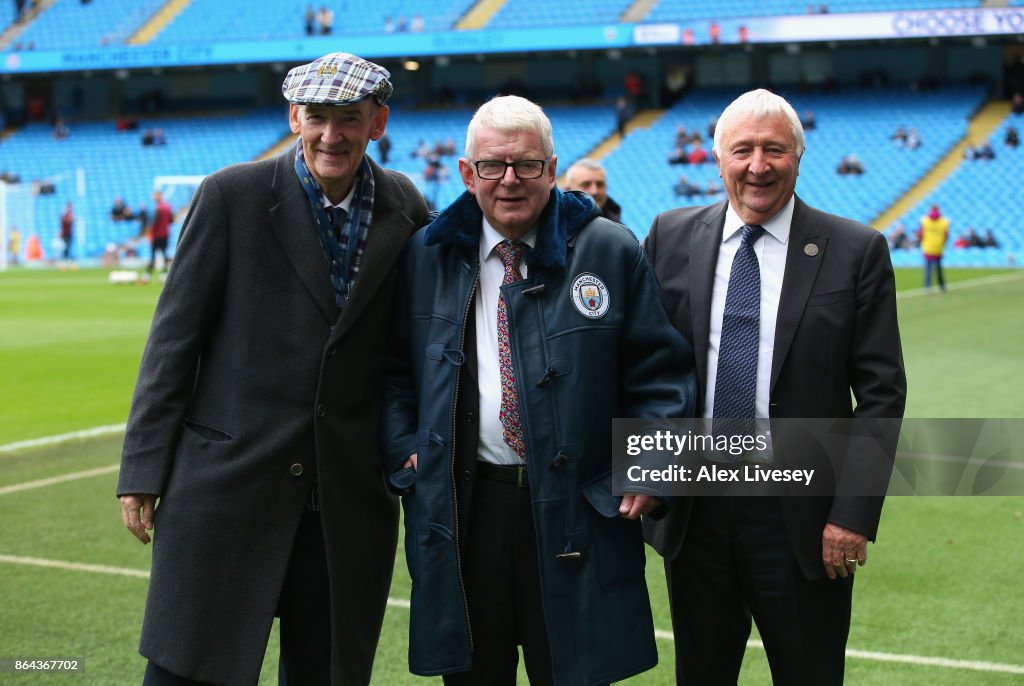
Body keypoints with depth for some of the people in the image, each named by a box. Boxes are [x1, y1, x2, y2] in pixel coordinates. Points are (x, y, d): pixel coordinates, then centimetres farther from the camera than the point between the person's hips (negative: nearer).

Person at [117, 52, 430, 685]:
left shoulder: (407, 210, 4)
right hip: (227, 480, -2)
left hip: (350, 492, 3)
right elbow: (175, 337, -3)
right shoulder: (232, 196, -4)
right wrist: (144, 469, -6)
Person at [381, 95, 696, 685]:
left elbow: (661, 371, 2)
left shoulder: (612, 252, 1)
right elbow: (394, 368, 16)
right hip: (459, 509, 2)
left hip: (576, 515, -2)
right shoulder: (427, 255, 8)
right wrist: (403, 447, 2)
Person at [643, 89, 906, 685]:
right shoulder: (672, 237, 4)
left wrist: (855, 514, -10)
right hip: (692, 506, 2)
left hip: (803, 517, -2)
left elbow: (881, 391, -5)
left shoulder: (856, 251, -3)